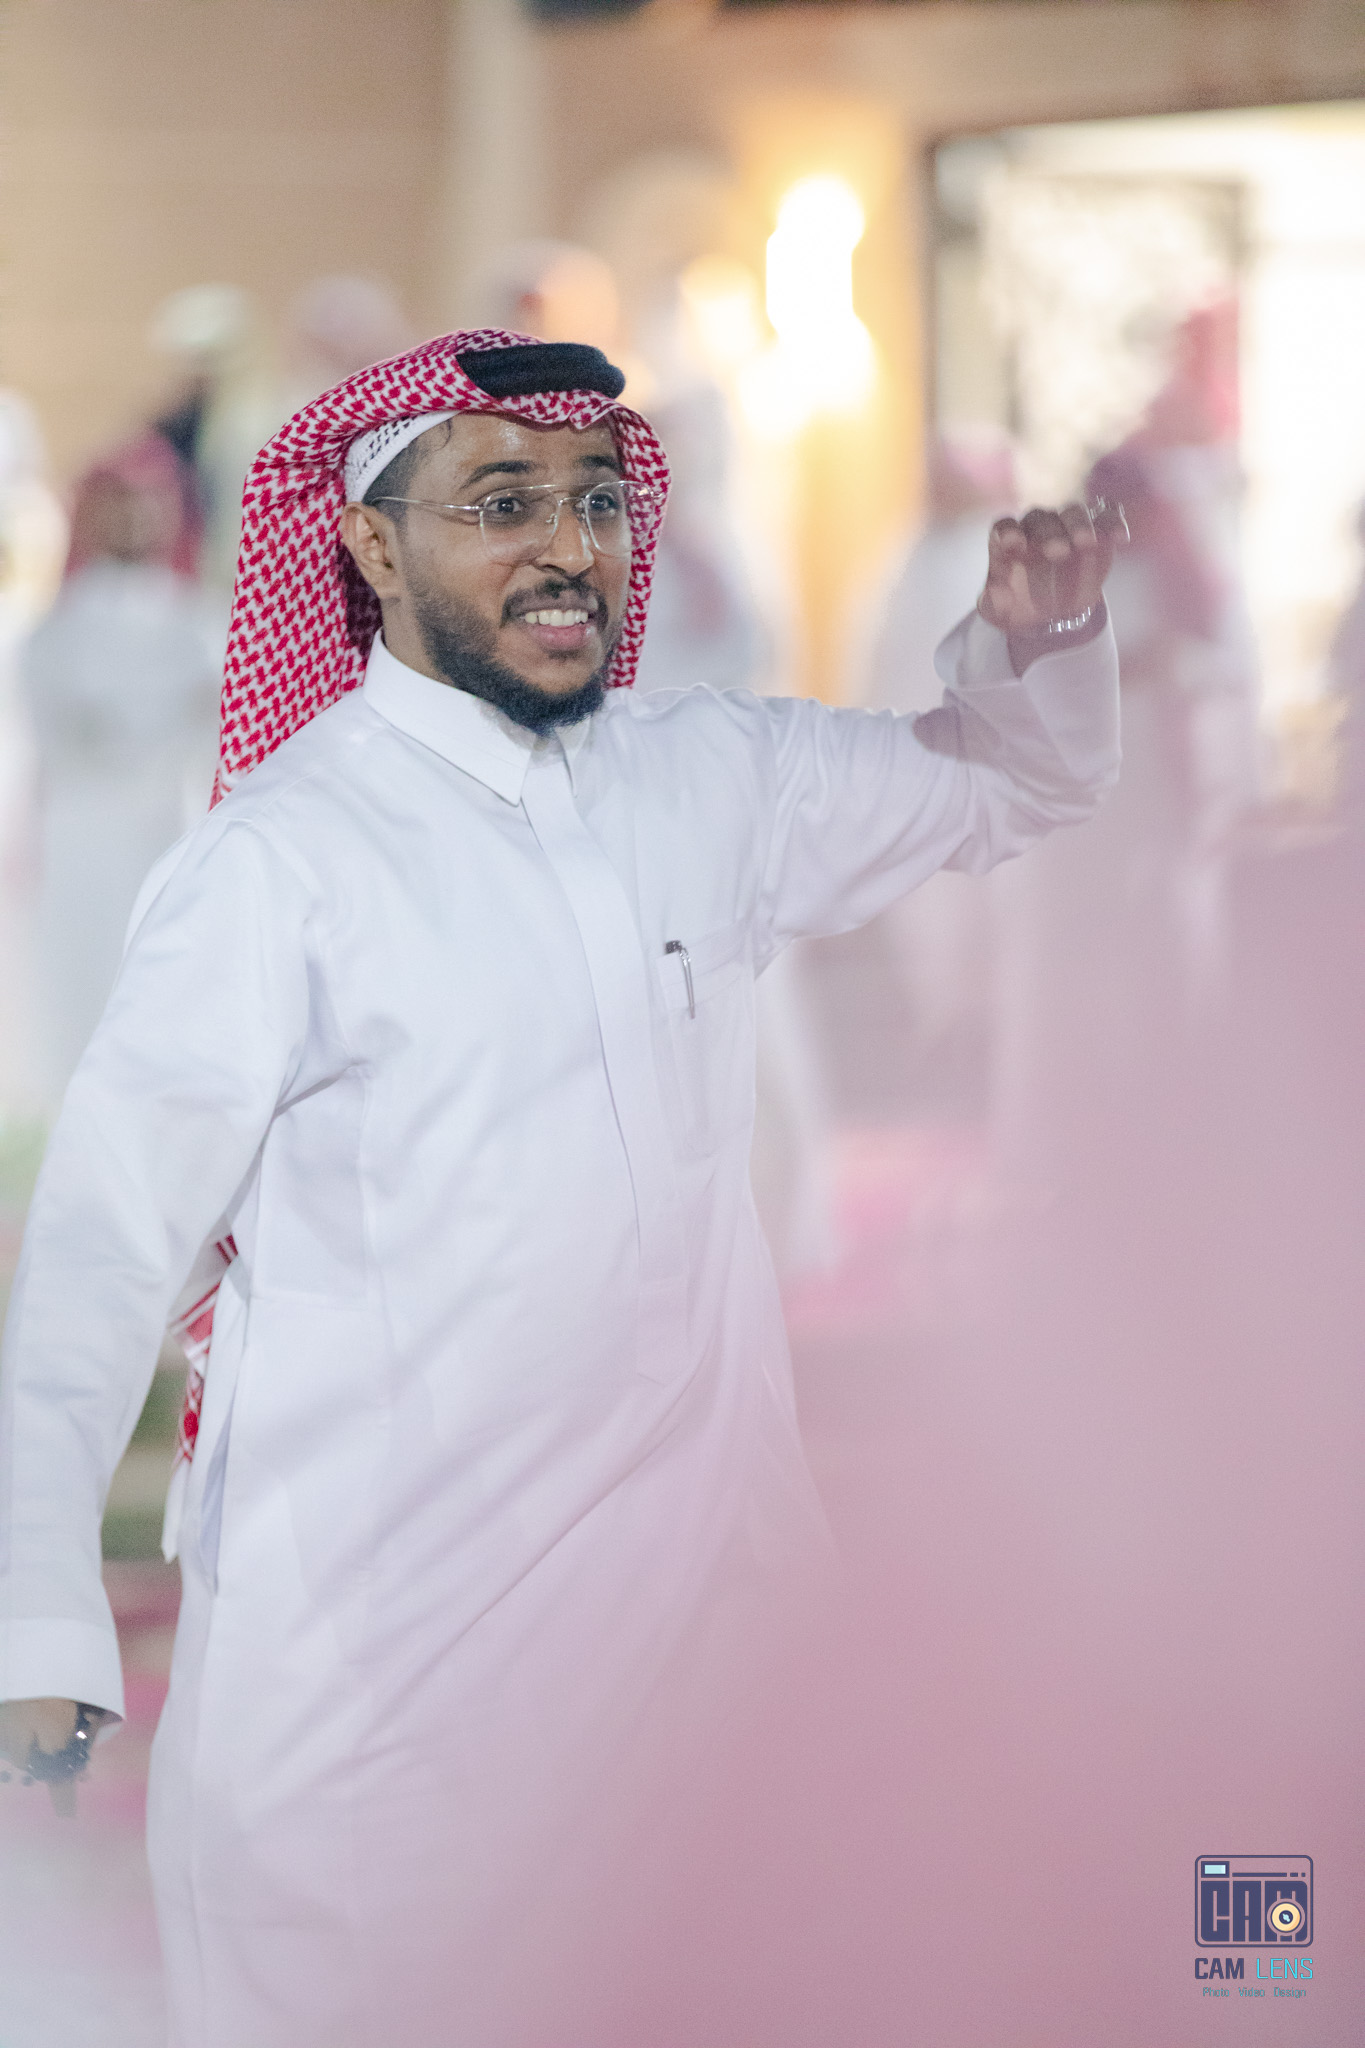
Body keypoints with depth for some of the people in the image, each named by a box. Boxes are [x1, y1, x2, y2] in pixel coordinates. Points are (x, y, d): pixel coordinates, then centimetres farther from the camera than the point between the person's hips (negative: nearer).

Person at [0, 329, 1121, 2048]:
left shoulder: (714, 784, 8)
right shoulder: (280, 856, -9)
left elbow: (1011, 790, 25)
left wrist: (1035, 636, 2)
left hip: (698, 1564, 5)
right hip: (380, 1630, -5)